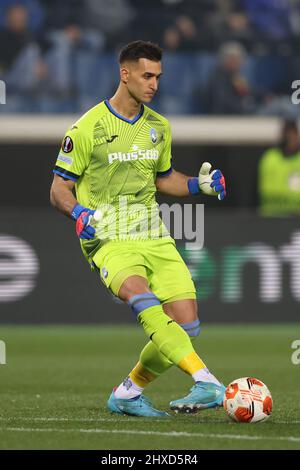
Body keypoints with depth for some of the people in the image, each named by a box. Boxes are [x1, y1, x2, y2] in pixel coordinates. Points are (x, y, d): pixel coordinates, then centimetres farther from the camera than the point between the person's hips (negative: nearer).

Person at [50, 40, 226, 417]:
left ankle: (127, 394, 14)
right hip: (108, 241, -6)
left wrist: (198, 184, 8)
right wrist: (79, 212, -22)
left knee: (186, 325, -6)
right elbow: (59, 188, -1)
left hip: (153, 237, 6)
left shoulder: (158, 127, 12)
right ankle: (206, 383, -43)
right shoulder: (88, 128, -6)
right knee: (145, 302, -32)